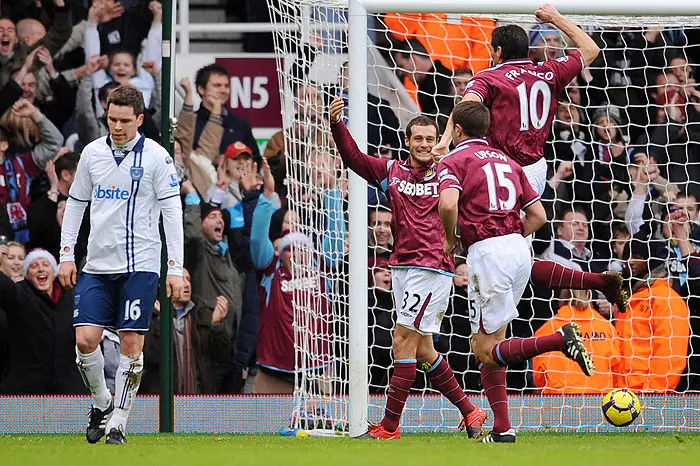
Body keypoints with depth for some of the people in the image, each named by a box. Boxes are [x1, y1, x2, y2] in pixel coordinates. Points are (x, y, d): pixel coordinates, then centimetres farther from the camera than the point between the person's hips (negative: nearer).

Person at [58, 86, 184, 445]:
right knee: (85, 339, -6)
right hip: (97, 266, 3)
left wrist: (176, 268, -9)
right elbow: (76, 203, 16)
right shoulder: (92, 153, 7)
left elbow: (172, 212, -4)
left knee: (131, 344, -4)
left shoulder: (156, 156, -4)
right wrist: (66, 255, 10)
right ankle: (101, 402, 19)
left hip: (139, 266, -3)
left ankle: (118, 424, 4)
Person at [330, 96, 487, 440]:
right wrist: (337, 124, -9)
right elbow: (353, 157, 4)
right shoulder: (392, 172, 11)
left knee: (403, 342, -10)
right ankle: (470, 413, 24)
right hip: (402, 267, 6)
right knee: (422, 351, 12)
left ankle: (389, 426, -8)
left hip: (433, 268, -6)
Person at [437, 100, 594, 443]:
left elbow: (448, 203, -19)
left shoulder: (454, 161, 1)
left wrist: (451, 239, -2)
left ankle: (560, 339, -26)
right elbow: (538, 215, 16)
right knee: (485, 343, 13)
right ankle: (502, 428, 7)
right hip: (519, 249, 7)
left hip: (487, 251, -7)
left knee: (486, 351, -5)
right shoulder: (507, 161, 21)